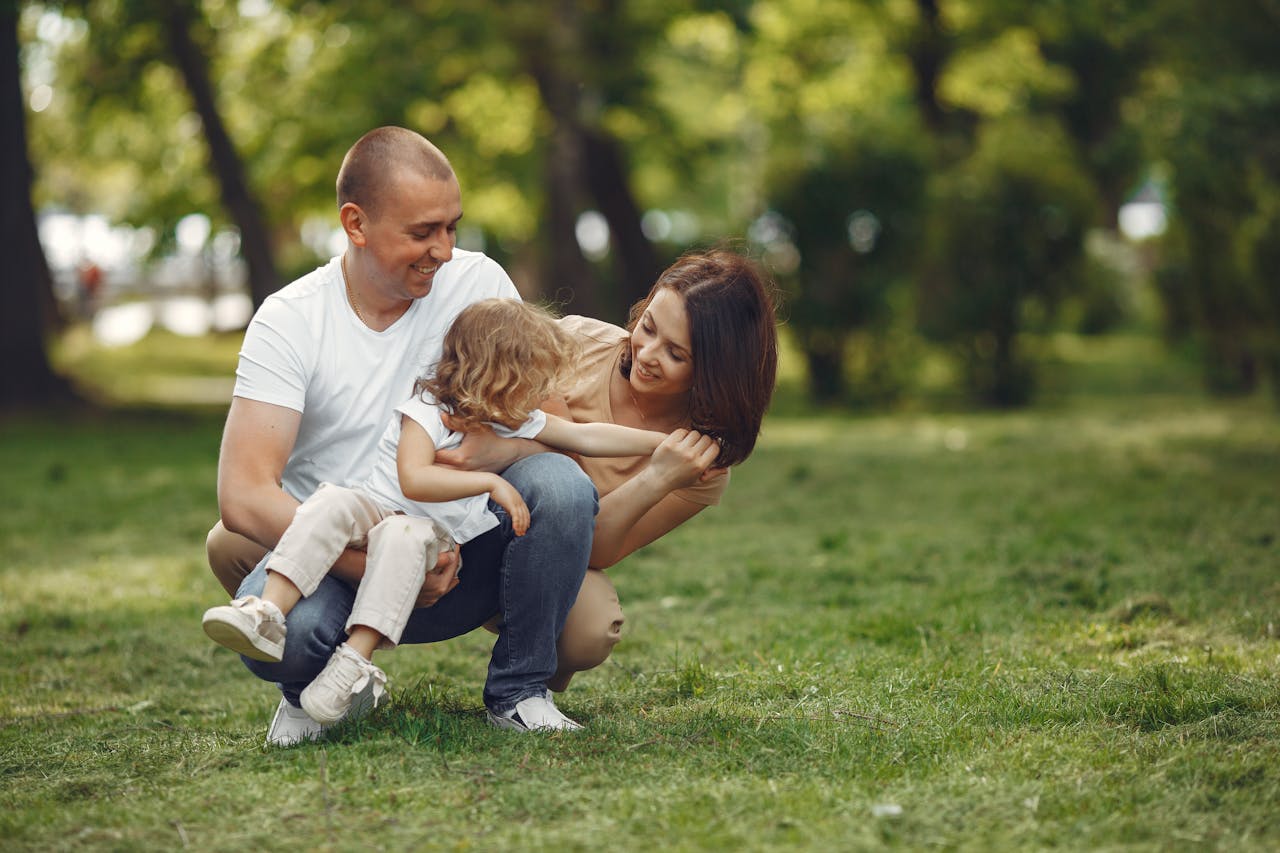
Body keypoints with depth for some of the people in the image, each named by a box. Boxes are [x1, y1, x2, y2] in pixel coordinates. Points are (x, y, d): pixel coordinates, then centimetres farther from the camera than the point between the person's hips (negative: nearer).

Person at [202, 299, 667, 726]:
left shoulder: (519, 424, 8)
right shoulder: (427, 413, -11)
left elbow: (587, 436, 11)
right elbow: (414, 480, -25)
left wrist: (663, 441, 7)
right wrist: (490, 483, -26)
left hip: (438, 537, 2)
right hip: (379, 507, -2)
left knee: (403, 536, -35)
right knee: (331, 503, -33)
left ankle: (356, 659, -45)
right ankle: (269, 615, -42)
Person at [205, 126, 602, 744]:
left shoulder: (478, 284, -1)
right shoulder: (288, 322, -9)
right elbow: (244, 498, -18)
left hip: (456, 560, 3)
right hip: (337, 564, -2)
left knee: (559, 483, -27)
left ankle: (519, 689, -4)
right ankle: (314, 688, 2)